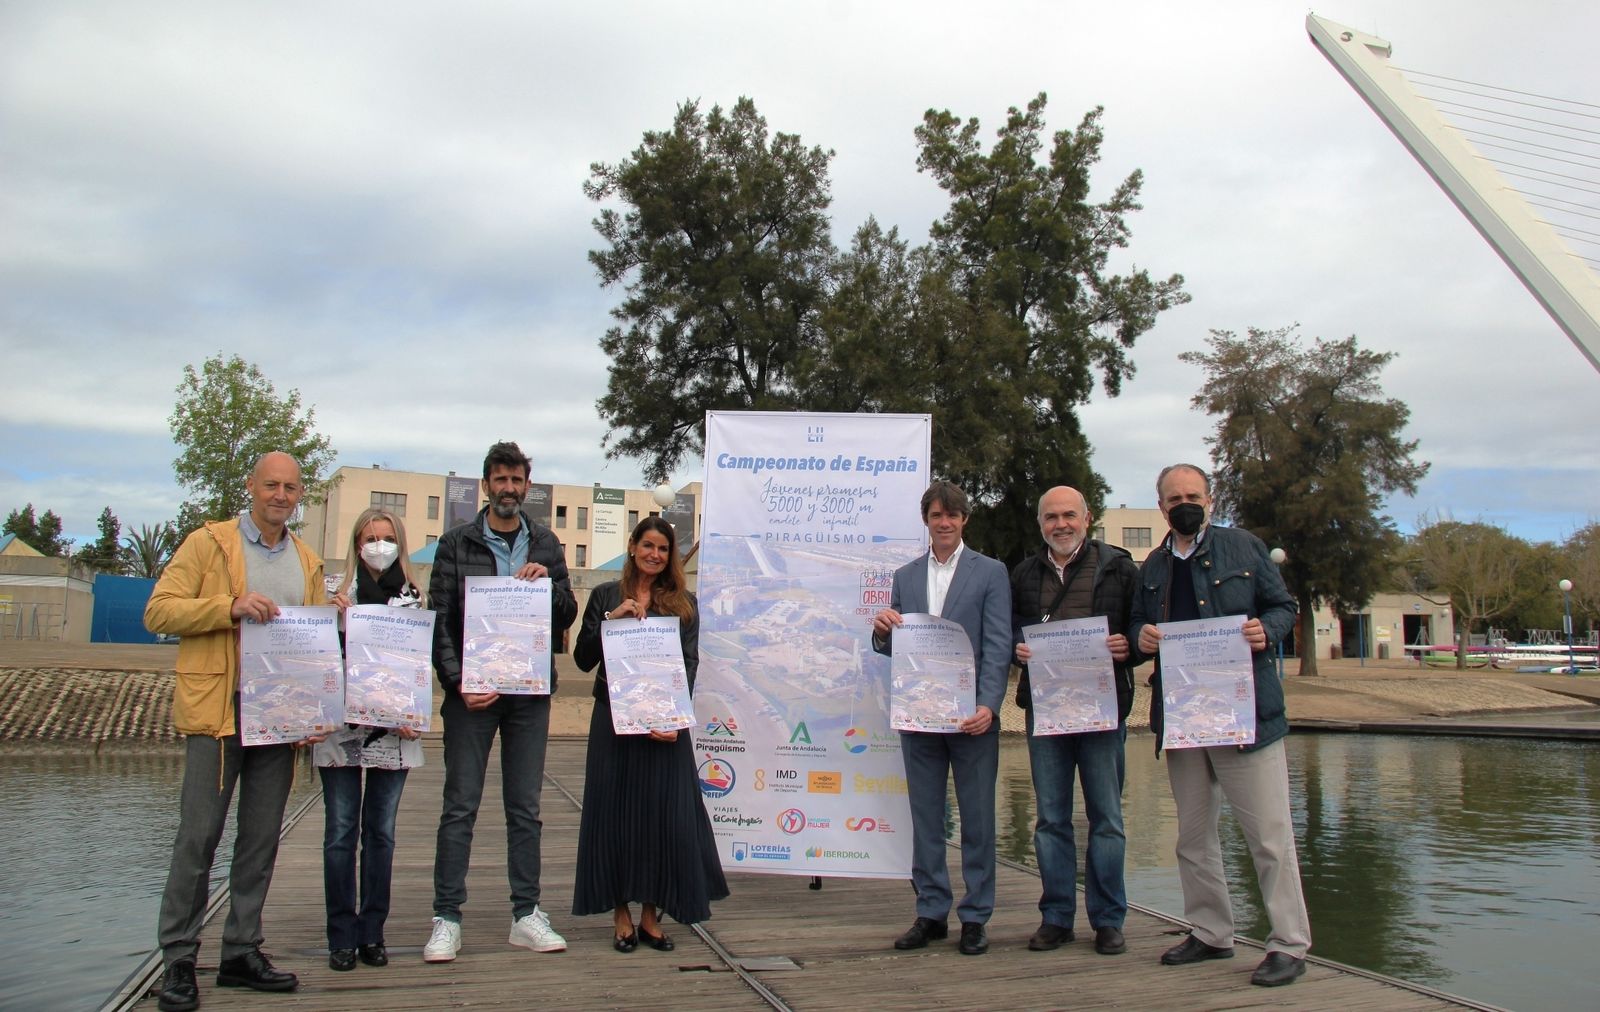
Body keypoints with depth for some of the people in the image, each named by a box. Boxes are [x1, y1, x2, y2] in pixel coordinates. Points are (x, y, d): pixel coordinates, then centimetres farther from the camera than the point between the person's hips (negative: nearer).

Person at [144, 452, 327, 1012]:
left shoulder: (308, 562, 16)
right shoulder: (208, 543, 2)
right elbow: (159, 611, -6)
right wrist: (232, 606, -18)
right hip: (218, 710, -4)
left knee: (261, 840, 9)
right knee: (198, 837, -2)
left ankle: (241, 953, 19)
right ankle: (179, 960, 9)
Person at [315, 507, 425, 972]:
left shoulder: (412, 599, 9)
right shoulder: (338, 596, 2)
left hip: (392, 735, 2)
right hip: (342, 731, -2)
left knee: (381, 833, 6)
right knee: (341, 833, 1)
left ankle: (372, 934, 15)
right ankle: (342, 937, 9)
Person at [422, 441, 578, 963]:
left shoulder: (545, 544, 11)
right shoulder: (457, 543, 3)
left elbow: (567, 616, 10)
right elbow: (440, 620, -1)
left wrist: (549, 584, -10)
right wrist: (458, 682, -12)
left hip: (529, 690, 3)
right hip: (471, 689, -2)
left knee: (525, 808, 8)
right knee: (460, 806, 1)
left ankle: (526, 915, 16)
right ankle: (447, 919, 8)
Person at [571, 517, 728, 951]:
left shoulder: (683, 604, 8)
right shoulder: (605, 596, 8)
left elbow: (688, 666, 0)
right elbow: (583, 659, 3)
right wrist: (611, 619, -11)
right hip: (614, 720, 0)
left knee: (665, 814, 0)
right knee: (616, 811, 3)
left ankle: (651, 916, 12)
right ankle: (621, 916, 13)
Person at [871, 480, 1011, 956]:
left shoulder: (990, 573, 1)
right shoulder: (905, 577, 12)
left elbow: (998, 646, -6)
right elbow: (894, 648, 11)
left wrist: (988, 705, -18)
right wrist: (882, 633, -12)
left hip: (972, 716, -3)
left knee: (977, 819, 4)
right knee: (925, 818, 9)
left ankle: (975, 917, 15)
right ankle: (931, 913, 20)